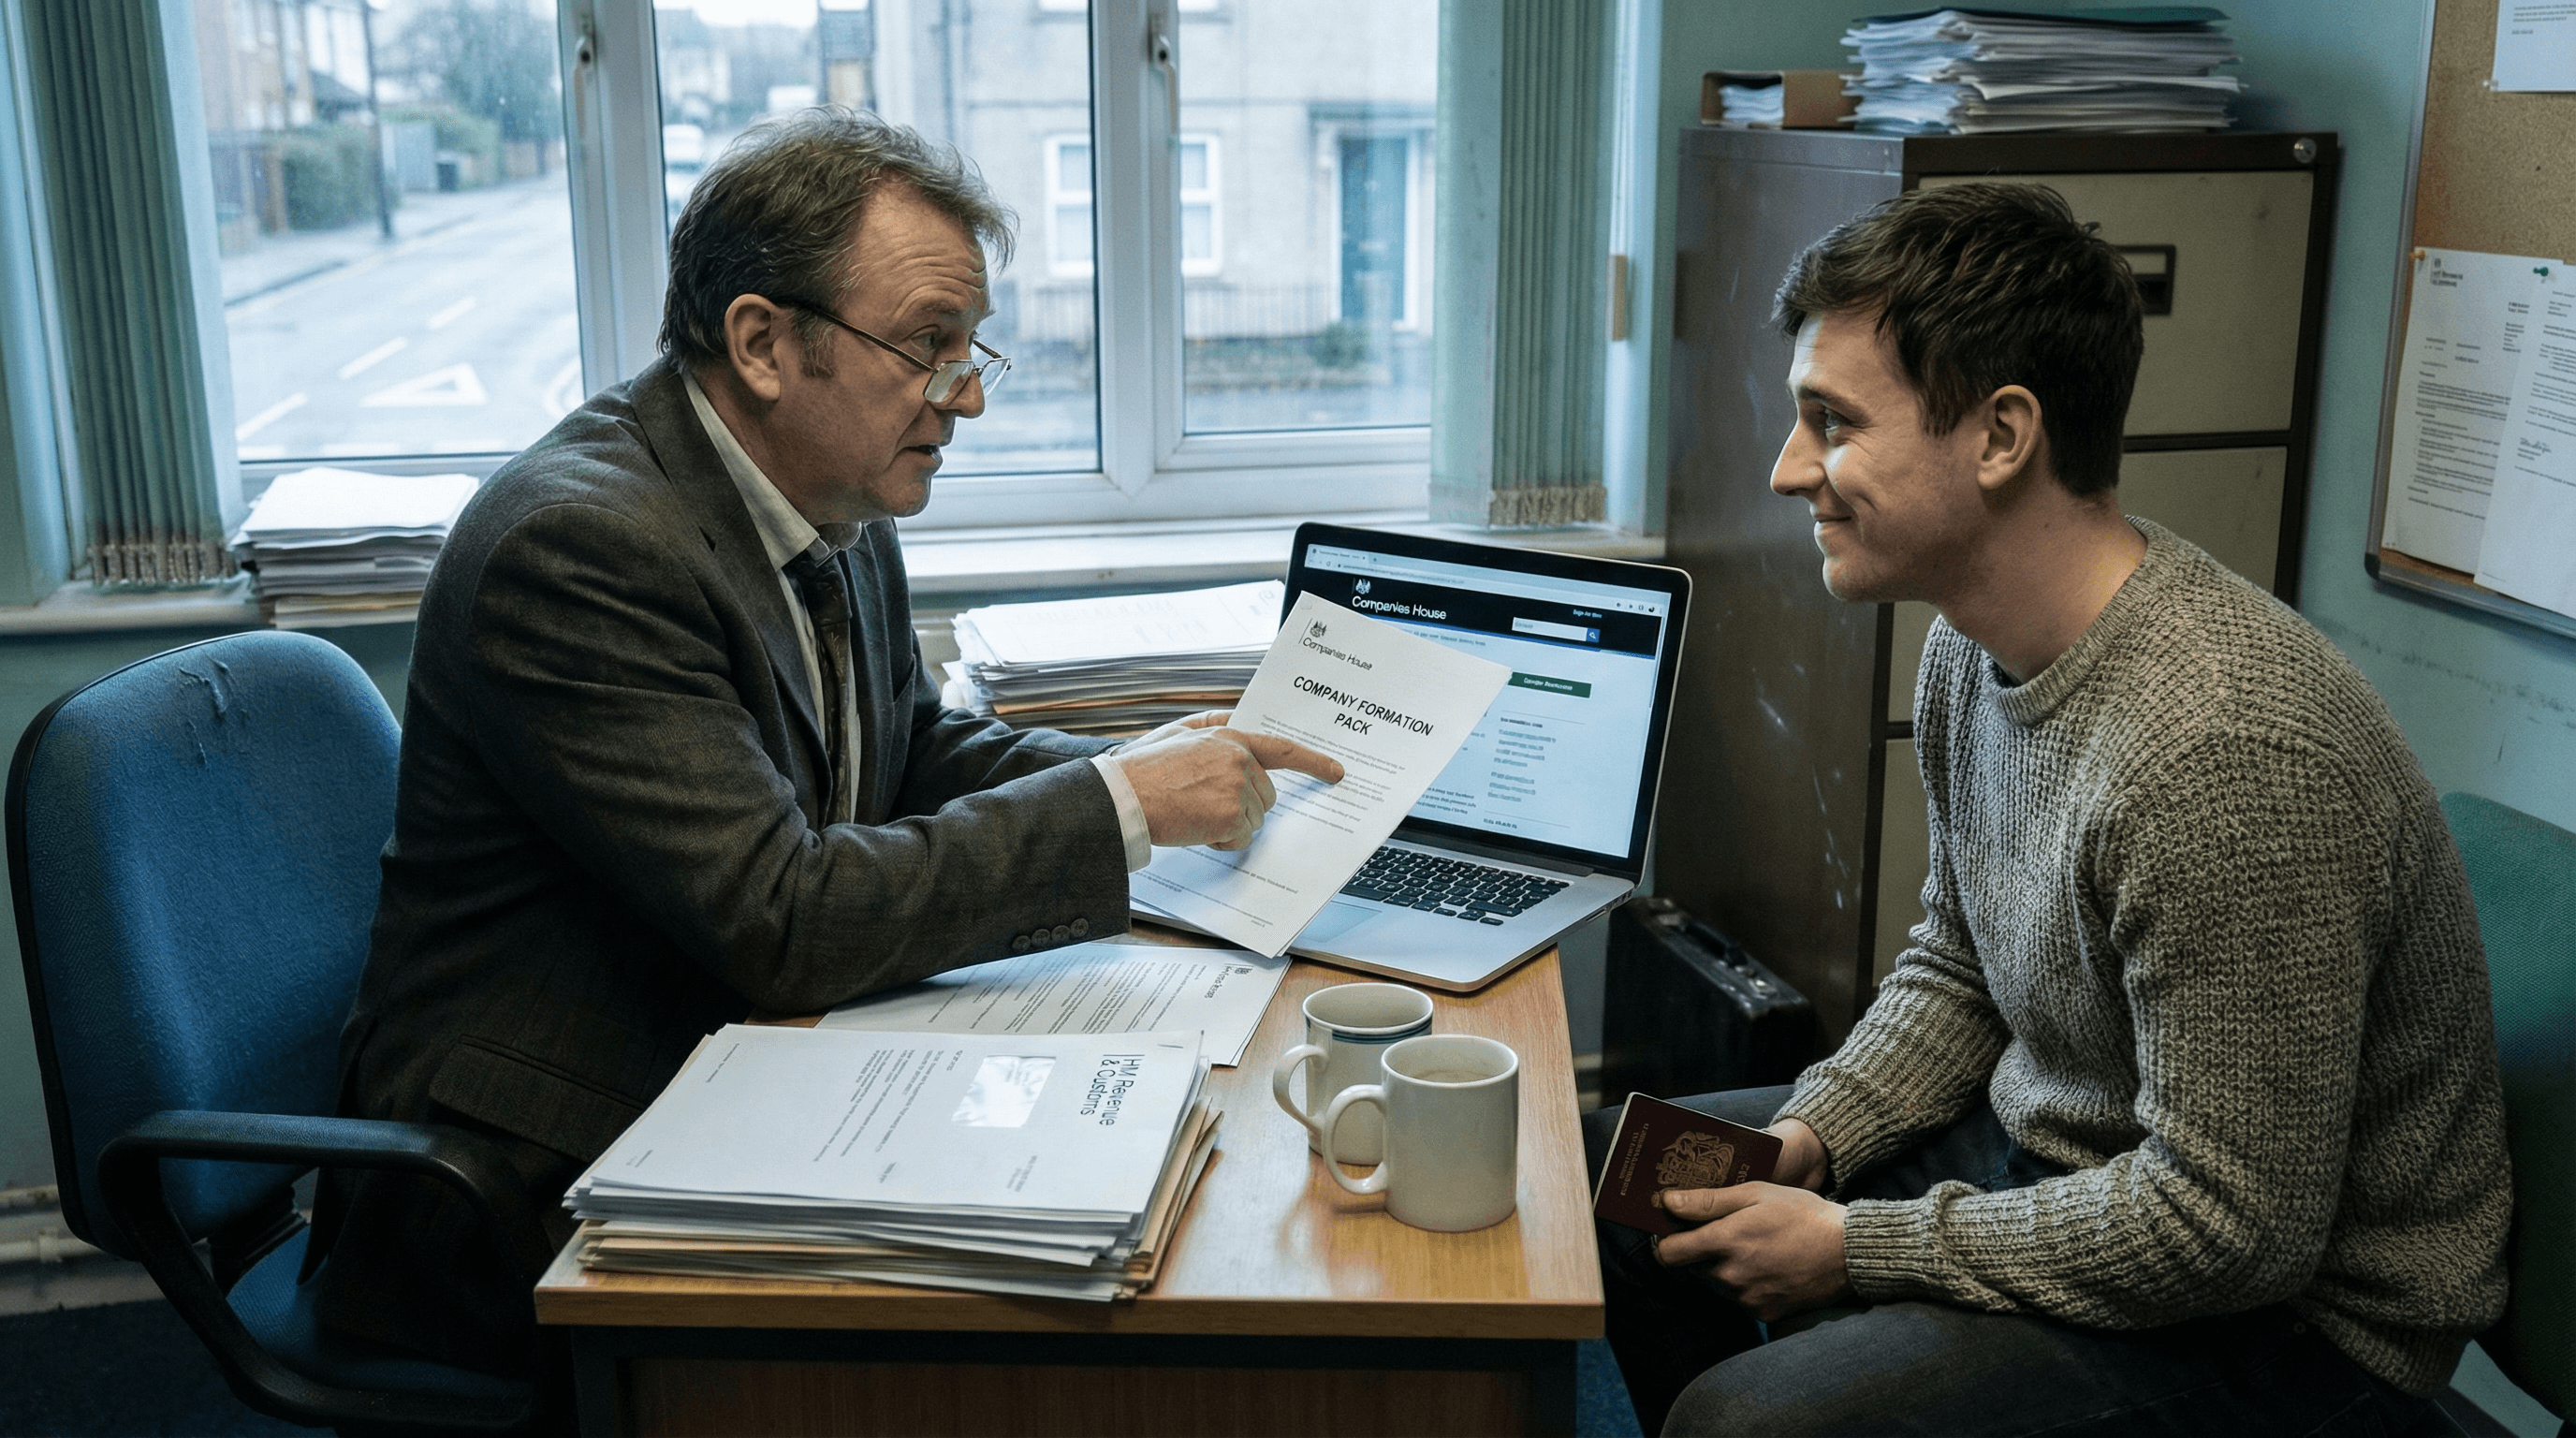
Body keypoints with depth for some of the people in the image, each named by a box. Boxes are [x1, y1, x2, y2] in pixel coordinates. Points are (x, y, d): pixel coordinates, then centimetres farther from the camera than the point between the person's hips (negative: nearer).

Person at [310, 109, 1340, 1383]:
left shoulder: (838, 513, 3)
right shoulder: (579, 545, -24)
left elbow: (917, 754, 16)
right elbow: (784, 920, -28)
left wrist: (1136, 772, -2)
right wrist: (1119, 807, -21)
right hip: (536, 1184, -8)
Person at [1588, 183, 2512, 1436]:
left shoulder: (2223, 756, -33)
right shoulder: (1976, 642, -3)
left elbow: (2235, 1229, -28)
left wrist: (1857, 1247, -19)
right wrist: (1813, 1133, -4)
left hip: (2291, 1313, -9)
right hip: (2051, 1149, 9)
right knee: (1620, 1177, 11)